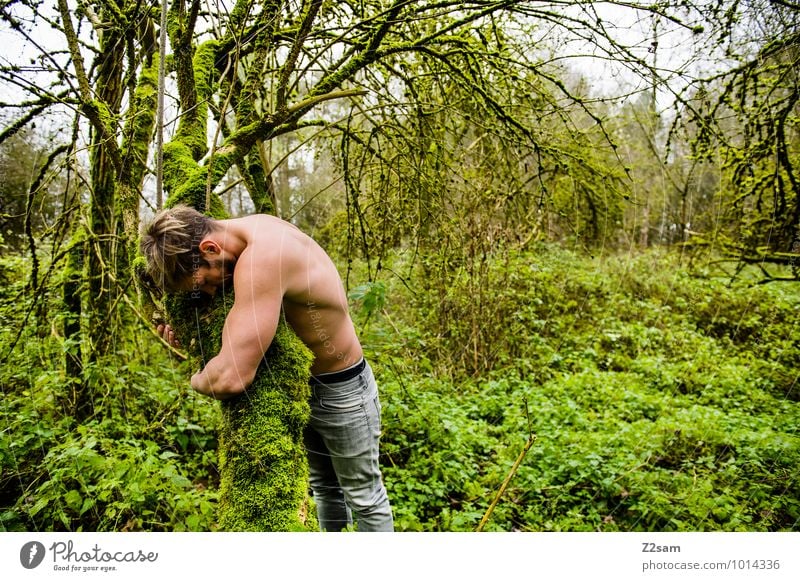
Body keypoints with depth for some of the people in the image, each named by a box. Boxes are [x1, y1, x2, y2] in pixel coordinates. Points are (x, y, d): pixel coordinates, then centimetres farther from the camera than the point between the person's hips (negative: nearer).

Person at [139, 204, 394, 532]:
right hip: (306, 385, 9)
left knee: (364, 498, 12)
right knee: (324, 487, 24)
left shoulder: (262, 258, -36)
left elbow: (231, 378, -39)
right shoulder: (255, 230, -6)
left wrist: (197, 380, -15)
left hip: (342, 392, -9)